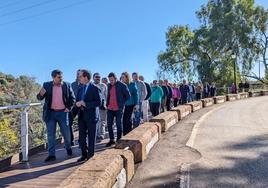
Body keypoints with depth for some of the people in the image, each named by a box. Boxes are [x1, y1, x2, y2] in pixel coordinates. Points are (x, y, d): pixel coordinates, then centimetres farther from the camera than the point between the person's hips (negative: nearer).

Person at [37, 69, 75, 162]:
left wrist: (69, 108, -4)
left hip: (62, 113, 0)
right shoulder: (46, 85, 1)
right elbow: (39, 98, 2)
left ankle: (68, 147, 35)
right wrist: (41, 94, -20)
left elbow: (72, 98, 7)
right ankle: (51, 154, 14)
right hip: (50, 113, 0)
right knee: (51, 134, 4)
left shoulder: (67, 85, 0)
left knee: (66, 132, 7)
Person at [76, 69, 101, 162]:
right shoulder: (80, 89, 12)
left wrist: (85, 104, -20)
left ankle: (90, 156, 19)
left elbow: (98, 102, -16)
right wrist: (78, 104, -6)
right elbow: (77, 101, 18)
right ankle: (84, 155, 26)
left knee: (91, 137, 6)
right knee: (82, 137, 11)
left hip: (91, 116, -6)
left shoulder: (94, 88, -10)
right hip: (81, 116, 6)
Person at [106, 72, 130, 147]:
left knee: (119, 125, 3)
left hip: (118, 109, -5)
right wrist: (107, 104, 11)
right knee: (109, 125, 8)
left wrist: (122, 104, -1)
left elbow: (128, 96, -2)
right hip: (110, 109, 5)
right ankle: (112, 140, 21)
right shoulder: (109, 85, 9)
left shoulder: (122, 85, -8)